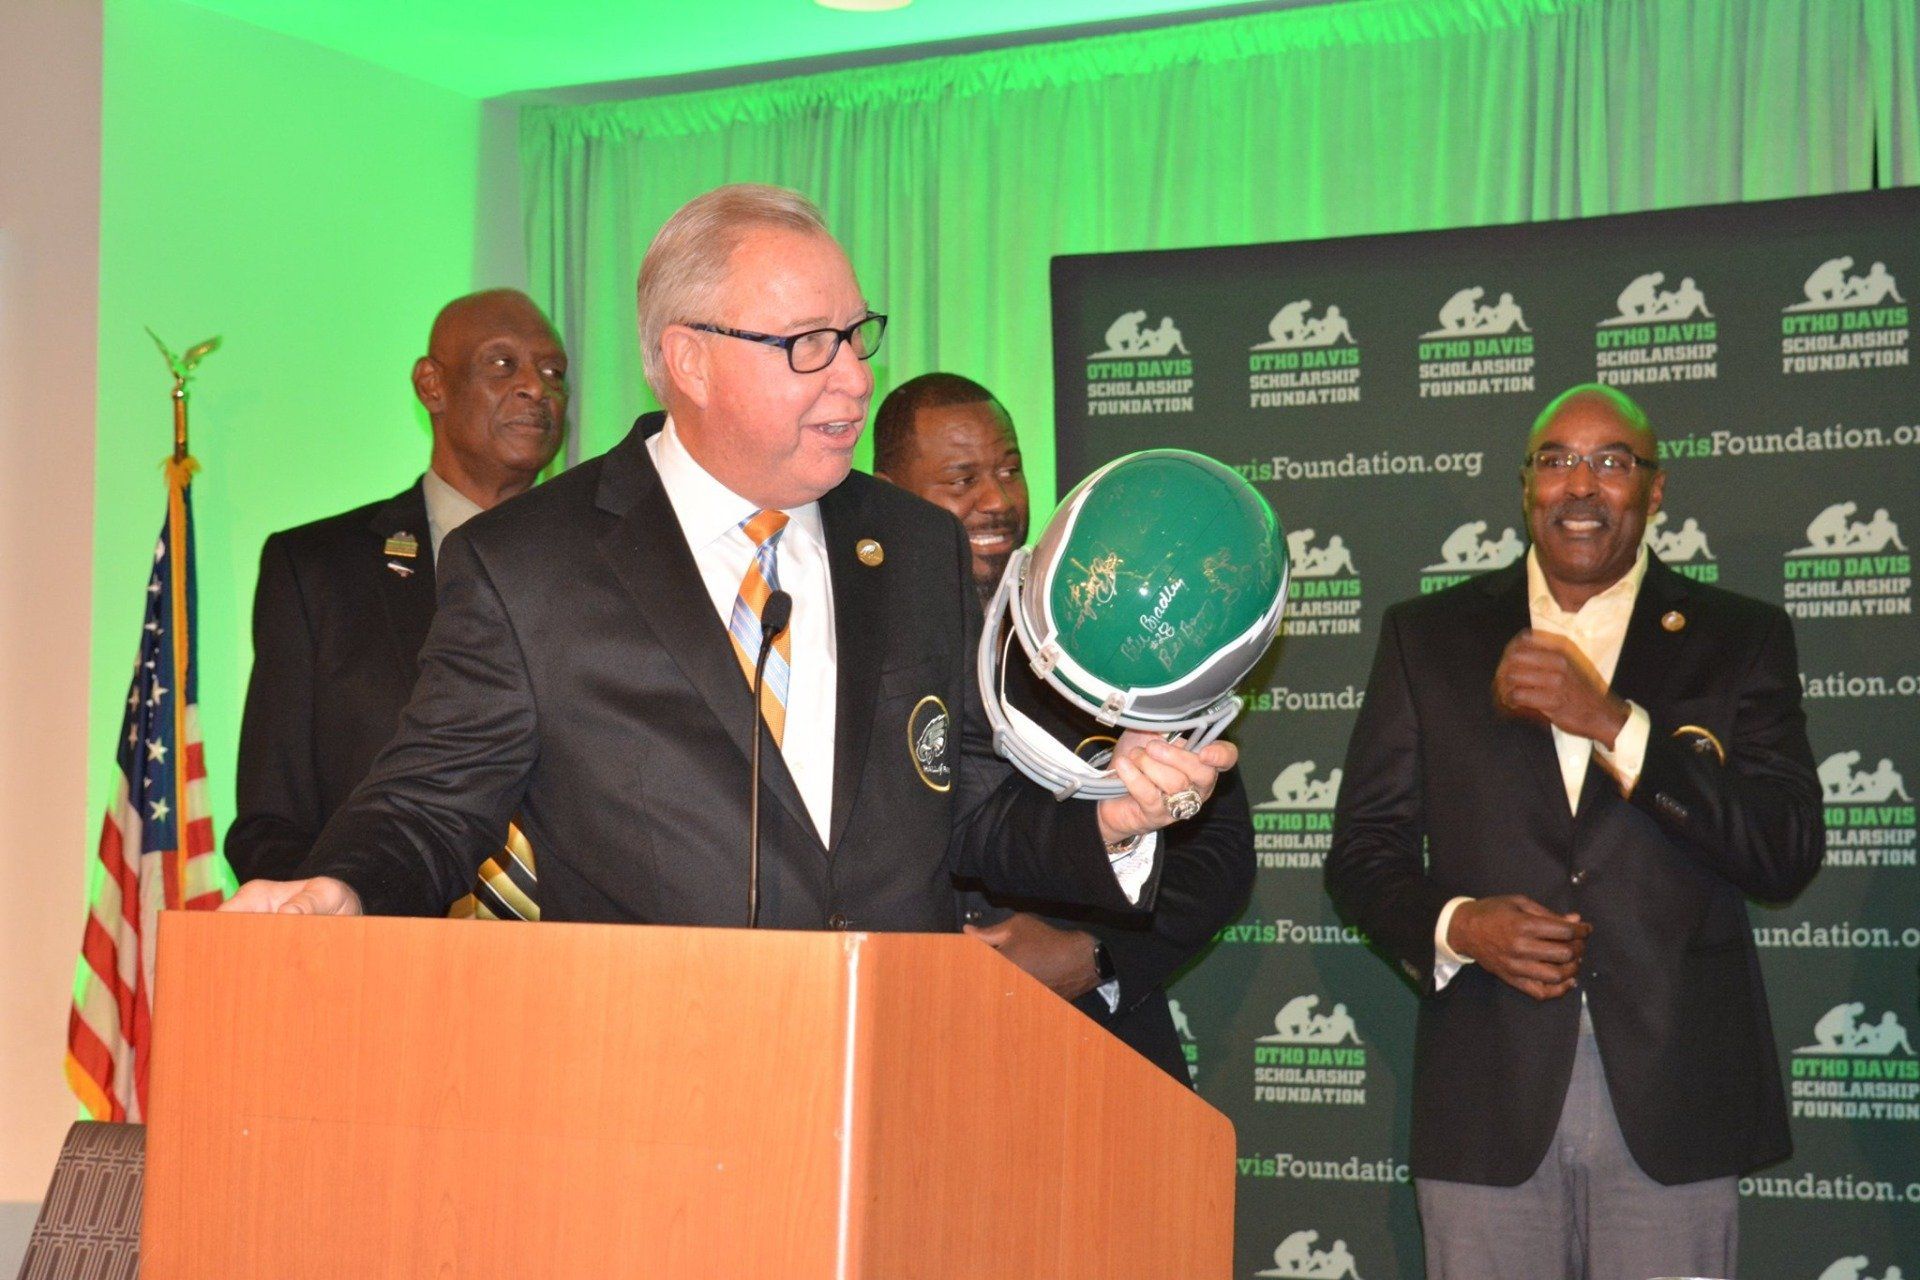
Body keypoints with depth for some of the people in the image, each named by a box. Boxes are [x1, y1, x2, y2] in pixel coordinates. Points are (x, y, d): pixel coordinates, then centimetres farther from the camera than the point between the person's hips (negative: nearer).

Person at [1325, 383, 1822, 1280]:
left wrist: (1609, 721, -14)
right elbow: (1362, 851, 9)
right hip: (1488, 1097, 1)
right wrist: (1456, 926, -12)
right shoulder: (1428, 637, 10)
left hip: (1672, 1099, 0)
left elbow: (1786, 855, -5)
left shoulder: (1737, 641, 6)